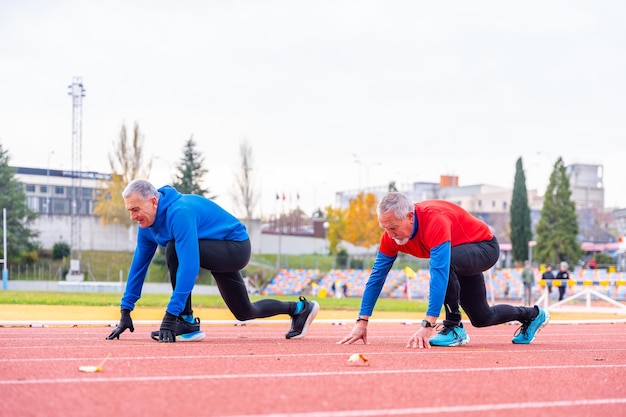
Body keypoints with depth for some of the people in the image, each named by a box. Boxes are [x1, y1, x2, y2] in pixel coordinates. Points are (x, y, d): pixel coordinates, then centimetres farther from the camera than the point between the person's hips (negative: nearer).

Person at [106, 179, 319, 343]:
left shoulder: (179, 212, -33)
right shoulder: (147, 223, -6)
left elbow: (188, 266, -39)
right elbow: (139, 264, 2)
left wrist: (171, 315, -41)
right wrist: (125, 312, -2)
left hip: (236, 248, -10)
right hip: (220, 254, 10)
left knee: (174, 249, -30)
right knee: (244, 312, 19)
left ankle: (187, 324, -21)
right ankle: (300, 308, 40)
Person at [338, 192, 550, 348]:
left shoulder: (435, 220, -42)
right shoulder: (392, 232, -20)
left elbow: (439, 274, -48)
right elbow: (377, 275, -15)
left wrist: (427, 325, -52)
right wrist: (362, 321, -20)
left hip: (485, 246, -8)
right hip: (461, 256, 8)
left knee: (445, 263, -39)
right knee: (482, 318, 15)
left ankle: (454, 329, -22)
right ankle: (532, 315, 41)